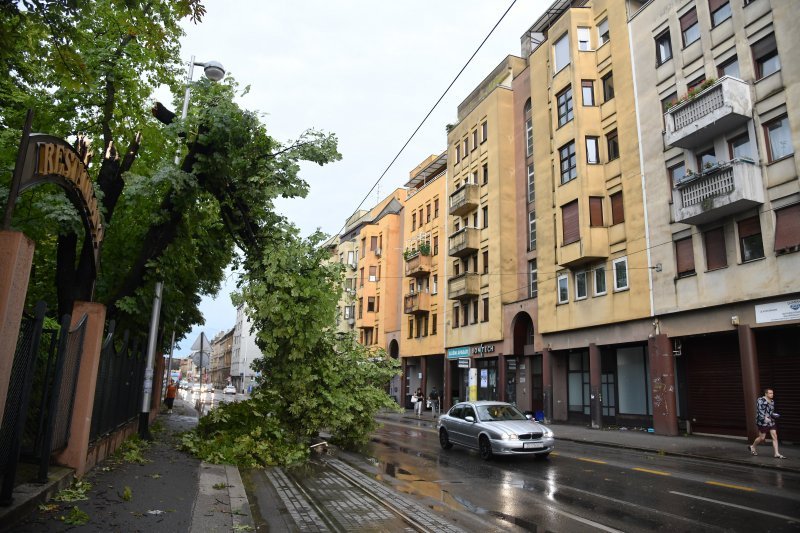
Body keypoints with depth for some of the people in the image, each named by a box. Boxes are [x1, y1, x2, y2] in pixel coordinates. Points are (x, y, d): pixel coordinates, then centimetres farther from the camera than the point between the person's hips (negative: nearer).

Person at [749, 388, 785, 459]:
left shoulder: (772, 401, 12)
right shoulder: (760, 400, -12)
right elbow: (759, 410, -19)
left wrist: (774, 415, 3)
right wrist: (765, 418, -30)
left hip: (771, 422, 7)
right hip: (763, 422, -7)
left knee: (775, 437, -2)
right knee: (762, 438, 2)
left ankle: (777, 454, 2)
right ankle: (752, 447, 25)